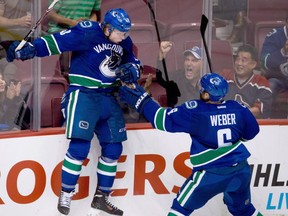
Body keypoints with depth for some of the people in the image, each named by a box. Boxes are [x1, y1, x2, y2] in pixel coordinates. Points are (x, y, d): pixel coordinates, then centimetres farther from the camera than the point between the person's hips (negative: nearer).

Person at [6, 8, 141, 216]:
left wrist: (132, 69, -5)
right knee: (80, 146, -15)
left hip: (108, 97, 7)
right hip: (83, 94, -7)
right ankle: (65, 196, 0)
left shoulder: (124, 42, 3)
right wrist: (29, 49, -39)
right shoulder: (87, 33, -19)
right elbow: (58, 41, -26)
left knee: (113, 148, 6)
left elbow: (133, 61, 19)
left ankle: (101, 197, 19)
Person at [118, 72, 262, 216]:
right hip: (240, 170, 5)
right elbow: (251, 132, 13)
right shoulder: (237, 108, -1)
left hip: (211, 173, -5)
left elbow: (166, 120, -10)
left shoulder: (196, 110, -13)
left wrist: (142, 102, -1)